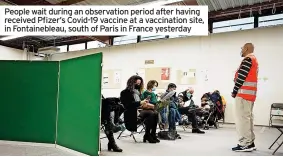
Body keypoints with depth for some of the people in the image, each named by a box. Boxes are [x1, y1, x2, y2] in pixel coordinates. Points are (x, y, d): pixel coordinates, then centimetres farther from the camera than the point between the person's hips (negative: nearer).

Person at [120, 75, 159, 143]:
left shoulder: (137, 92, 22)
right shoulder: (125, 92, -1)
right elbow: (128, 104, -14)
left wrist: (146, 104, 0)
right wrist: (140, 103, -20)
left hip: (139, 110, 7)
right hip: (132, 113, -7)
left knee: (155, 114, -19)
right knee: (150, 114, -29)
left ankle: (153, 134, -18)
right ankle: (147, 135, -20)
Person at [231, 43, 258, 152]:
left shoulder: (247, 59, -10)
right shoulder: (254, 60, 22)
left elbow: (241, 77, -17)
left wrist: (235, 91, -11)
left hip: (244, 93, -10)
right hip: (250, 93, 10)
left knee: (242, 118, -10)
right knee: (248, 117, 11)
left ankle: (245, 144, -9)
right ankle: (250, 143, 14)